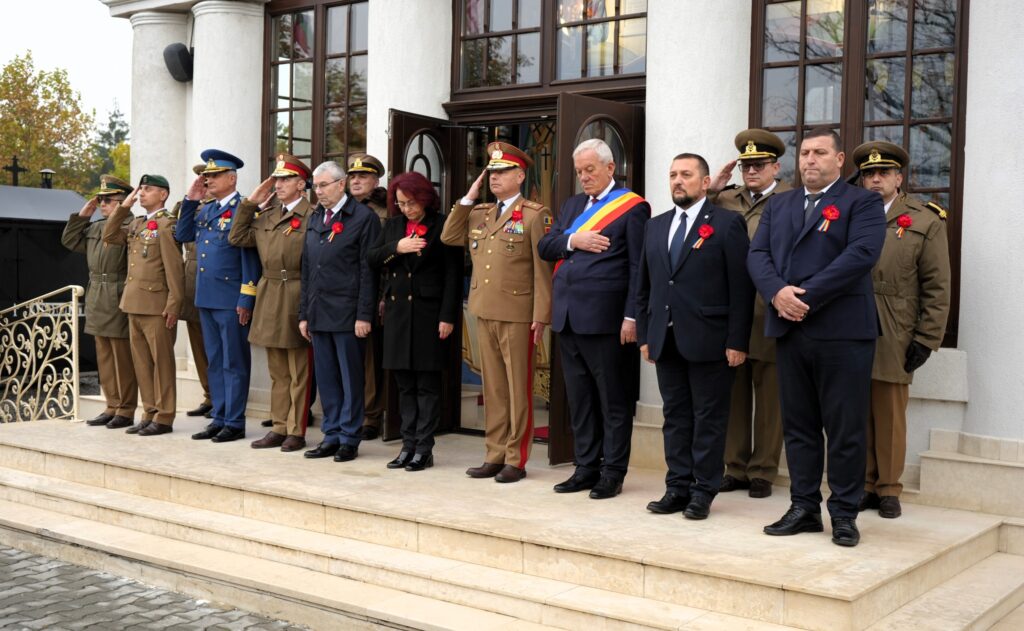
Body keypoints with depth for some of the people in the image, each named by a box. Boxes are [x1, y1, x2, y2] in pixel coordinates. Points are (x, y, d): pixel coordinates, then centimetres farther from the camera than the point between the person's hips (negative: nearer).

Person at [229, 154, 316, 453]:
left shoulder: (311, 216, -9)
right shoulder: (266, 215, 12)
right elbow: (237, 238, 13)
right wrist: (250, 203, 9)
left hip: (296, 300, -7)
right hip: (269, 300, 7)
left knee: (298, 372, 2)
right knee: (278, 370, 13)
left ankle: (296, 431, 9)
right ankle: (280, 428, 21)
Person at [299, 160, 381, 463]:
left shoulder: (363, 217, -5)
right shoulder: (315, 219, 15)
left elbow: (368, 270, -10)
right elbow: (306, 269, 17)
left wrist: (364, 315, -14)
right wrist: (304, 313, 13)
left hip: (347, 314, -6)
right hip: (319, 313, 6)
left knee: (350, 378, 1)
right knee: (326, 378, 11)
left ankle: (349, 438, 9)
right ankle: (332, 435, 20)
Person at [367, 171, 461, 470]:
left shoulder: (442, 227, -4)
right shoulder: (392, 226, 14)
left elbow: (453, 275, -8)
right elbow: (372, 260, 7)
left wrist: (448, 316, -13)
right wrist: (395, 248, -11)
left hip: (428, 312, -5)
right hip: (397, 311, 6)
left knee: (427, 384, 0)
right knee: (405, 384, 10)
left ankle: (424, 448, 5)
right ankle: (408, 445, 17)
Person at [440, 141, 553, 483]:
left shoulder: (535, 215, -5)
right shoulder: (479, 213, 15)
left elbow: (543, 269, -8)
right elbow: (448, 237, 10)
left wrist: (541, 316, -13)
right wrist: (468, 197, 6)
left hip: (517, 315, -6)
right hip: (485, 314, 6)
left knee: (518, 389, 2)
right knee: (493, 388, 11)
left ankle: (516, 460, 9)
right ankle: (494, 455, 19)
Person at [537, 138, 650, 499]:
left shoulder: (632, 207, -4)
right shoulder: (572, 205, 18)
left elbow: (638, 266, -9)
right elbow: (544, 247, 13)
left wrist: (632, 316, -15)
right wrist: (572, 241, -7)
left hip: (604, 318, -7)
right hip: (567, 317, 7)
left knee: (613, 400, 2)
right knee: (579, 399, 12)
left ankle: (612, 472, 9)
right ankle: (586, 467, 21)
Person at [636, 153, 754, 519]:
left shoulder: (728, 224, -3)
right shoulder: (656, 226, 14)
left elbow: (741, 288, -7)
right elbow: (645, 286, 16)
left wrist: (737, 342, -12)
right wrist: (644, 335, 10)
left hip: (708, 339, -5)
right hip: (665, 339, 5)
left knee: (709, 419, 3)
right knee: (675, 416, 10)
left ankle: (703, 490, 11)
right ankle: (678, 487, 17)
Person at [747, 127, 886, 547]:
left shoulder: (862, 203, 1)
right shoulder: (778, 205, 18)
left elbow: (861, 254, -14)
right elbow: (757, 254, 7)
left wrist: (806, 295, -18)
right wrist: (778, 292, -13)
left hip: (842, 331, -5)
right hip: (789, 330, 5)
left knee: (845, 429, 1)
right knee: (798, 426, 9)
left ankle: (844, 513, 11)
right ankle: (804, 507, 17)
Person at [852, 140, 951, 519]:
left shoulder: (926, 222, 4)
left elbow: (937, 288, 1)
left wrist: (926, 340, -5)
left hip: (893, 342, -2)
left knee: (890, 417, 5)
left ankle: (888, 490, 17)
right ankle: (863, 486, 17)